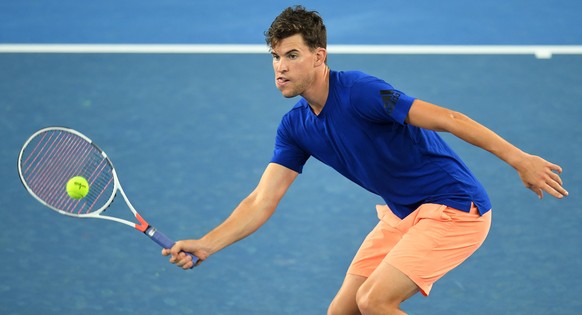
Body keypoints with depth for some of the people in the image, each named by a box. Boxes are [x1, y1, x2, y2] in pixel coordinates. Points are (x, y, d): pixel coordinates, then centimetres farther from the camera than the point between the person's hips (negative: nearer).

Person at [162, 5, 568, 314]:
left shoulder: (358, 91, -23)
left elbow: (445, 119, -25)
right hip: (402, 215, 8)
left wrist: (519, 159, -28)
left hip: (455, 207, -8)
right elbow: (262, 201, 1)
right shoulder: (295, 126, 1)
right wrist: (205, 245, -12)